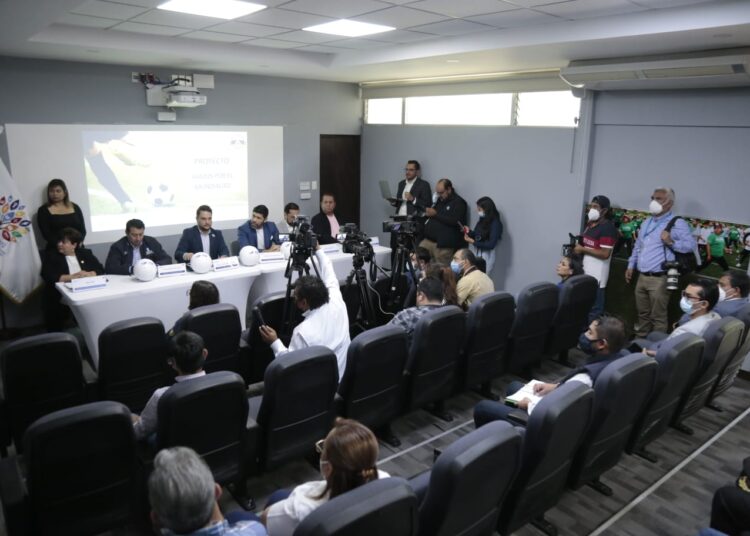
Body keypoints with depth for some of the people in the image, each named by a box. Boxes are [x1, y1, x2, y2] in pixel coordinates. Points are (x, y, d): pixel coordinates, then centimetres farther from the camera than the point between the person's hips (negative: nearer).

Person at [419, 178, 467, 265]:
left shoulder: (459, 202, -4)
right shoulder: (439, 200, 19)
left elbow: (455, 222, -18)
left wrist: (436, 214, -16)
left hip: (444, 244, -7)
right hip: (428, 239, 7)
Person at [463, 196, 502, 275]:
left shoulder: (495, 224, -14)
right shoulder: (482, 220, 6)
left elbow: (491, 245, -18)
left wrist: (473, 242, -17)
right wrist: (469, 232, -2)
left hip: (486, 257, -7)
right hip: (475, 254, 7)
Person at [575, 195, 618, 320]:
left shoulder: (607, 227, -14)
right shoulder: (590, 224, 13)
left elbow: (605, 254, -20)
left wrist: (583, 249, -14)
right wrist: (578, 247, 6)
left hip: (597, 275, -9)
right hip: (585, 272, 9)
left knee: (594, 309, -3)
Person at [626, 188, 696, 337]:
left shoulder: (677, 223, -8)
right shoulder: (647, 222, 16)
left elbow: (691, 245, -15)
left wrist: (671, 242, -28)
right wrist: (631, 265, 19)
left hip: (659, 279, -7)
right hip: (642, 277, 7)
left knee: (658, 317, 0)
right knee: (642, 314, 18)